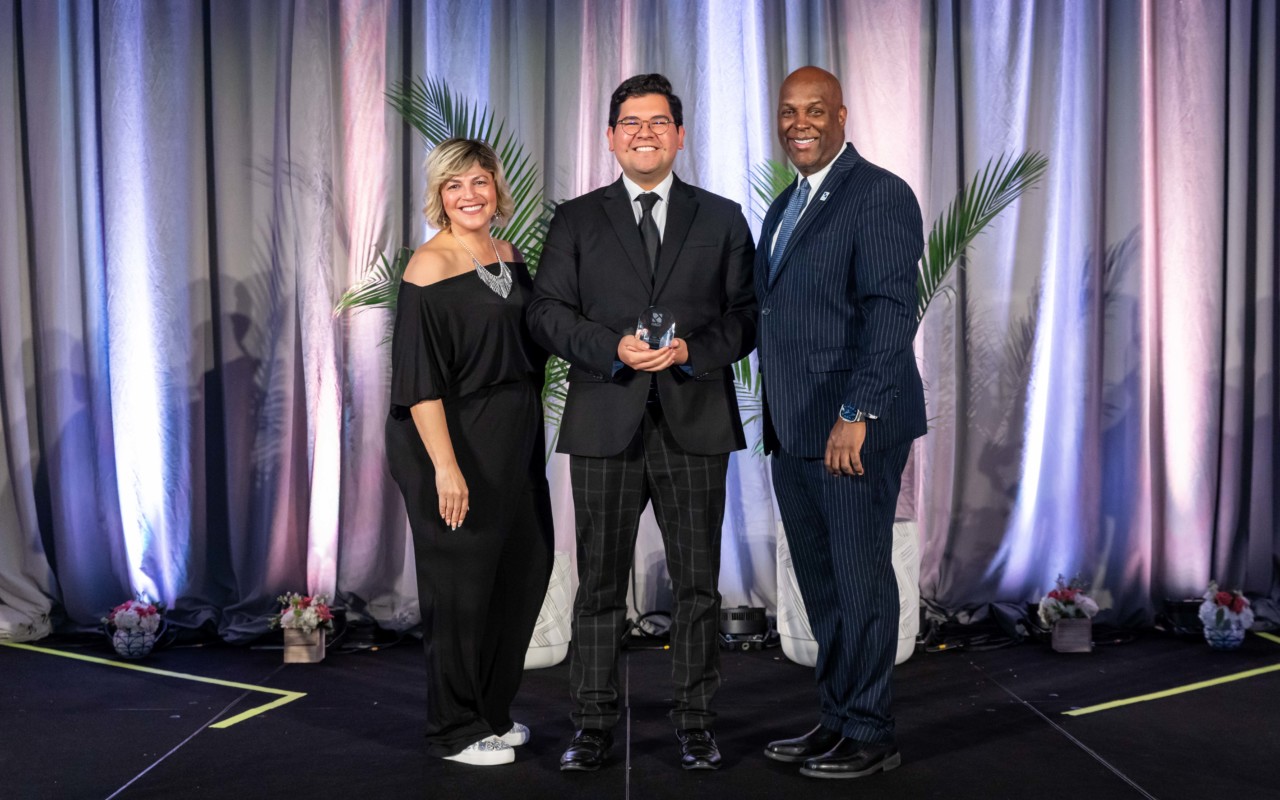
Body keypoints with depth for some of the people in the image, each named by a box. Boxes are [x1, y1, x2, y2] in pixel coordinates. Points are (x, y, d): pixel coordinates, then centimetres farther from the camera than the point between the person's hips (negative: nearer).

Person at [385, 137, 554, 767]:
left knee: (523, 570, 14)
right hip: (457, 445, -8)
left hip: (515, 443, 8)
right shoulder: (429, 267, -12)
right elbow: (420, 378, -17)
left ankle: (491, 709, 33)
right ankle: (456, 730, 20)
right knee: (460, 584, 3)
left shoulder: (509, 257, 9)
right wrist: (445, 466, -22)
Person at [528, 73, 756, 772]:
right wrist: (613, 348, -14)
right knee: (599, 582, 6)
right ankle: (594, 722, 18)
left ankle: (694, 721, 20)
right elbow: (547, 311, 2)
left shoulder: (722, 219, 11)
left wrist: (690, 350, -12)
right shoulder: (576, 221, 10)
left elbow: (746, 314, 5)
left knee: (697, 580, 6)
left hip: (695, 423, 0)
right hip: (605, 424, 0)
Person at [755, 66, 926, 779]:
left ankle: (871, 734, 14)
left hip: (854, 429, -8)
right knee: (819, 581, 14)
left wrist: (856, 413, -23)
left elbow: (892, 311, -17)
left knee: (860, 578, 1)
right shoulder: (785, 205, 19)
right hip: (794, 430, 8)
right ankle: (837, 720, 26)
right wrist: (777, 421, 15)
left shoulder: (880, 194, -8)